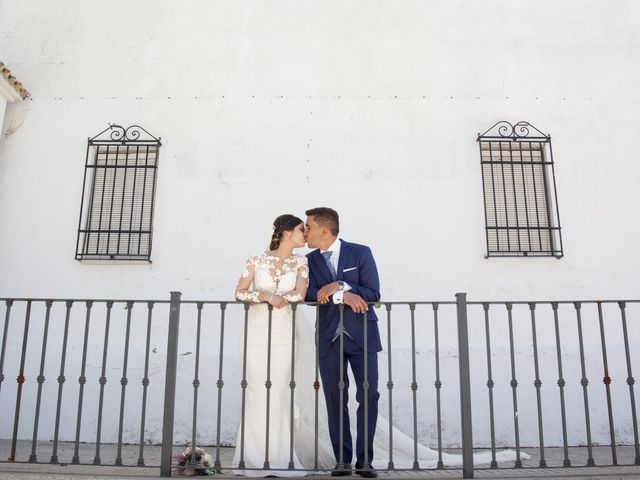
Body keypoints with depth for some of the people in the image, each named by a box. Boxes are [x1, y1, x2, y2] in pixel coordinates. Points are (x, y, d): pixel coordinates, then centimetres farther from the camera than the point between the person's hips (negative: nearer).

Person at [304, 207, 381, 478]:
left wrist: (338, 286, -16)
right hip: (329, 338, 2)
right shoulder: (309, 260, 8)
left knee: (368, 396, -3)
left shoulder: (360, 253, -1)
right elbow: (309, 293, -8)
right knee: (335, 400, 4)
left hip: (361, 335, -2)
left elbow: (373, 293, -8)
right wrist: (343, 296, -19)